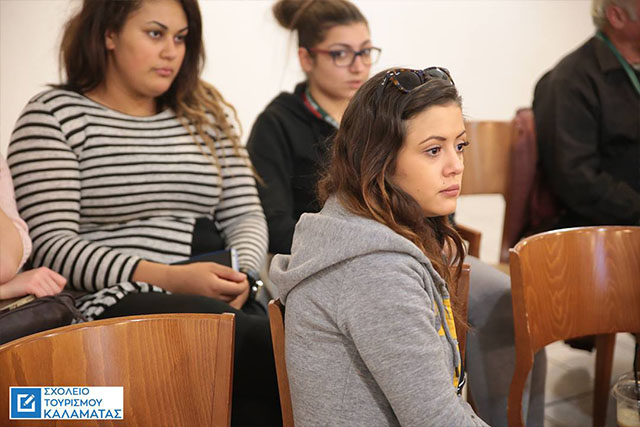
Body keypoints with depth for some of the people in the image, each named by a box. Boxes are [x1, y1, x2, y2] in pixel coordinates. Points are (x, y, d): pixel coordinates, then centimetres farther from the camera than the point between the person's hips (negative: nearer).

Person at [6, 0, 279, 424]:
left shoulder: (208, 112, 18)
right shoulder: (54, 115, 3)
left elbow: (245, 215, 15)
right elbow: (51, 245, -7)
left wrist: (241, 274, -9)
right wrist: (169, 278, -17)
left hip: (217, 299, 5)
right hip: (112, 303, -4)